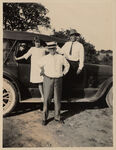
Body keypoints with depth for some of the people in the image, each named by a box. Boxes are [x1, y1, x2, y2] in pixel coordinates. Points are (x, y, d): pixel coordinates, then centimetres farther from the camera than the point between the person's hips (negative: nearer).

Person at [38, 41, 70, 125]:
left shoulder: (61, 58, 3)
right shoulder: (45, 58, 0)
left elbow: (67, 65, 20)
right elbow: (39, 66, 18)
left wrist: (63, 73, 14)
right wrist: (42, 72, 23)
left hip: (58, 80, 2)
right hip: (48, 80, -1)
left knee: (57, 100, 10)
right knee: (47, 100, 2)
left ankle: (57, 117, 25)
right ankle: (44, 118, 14)